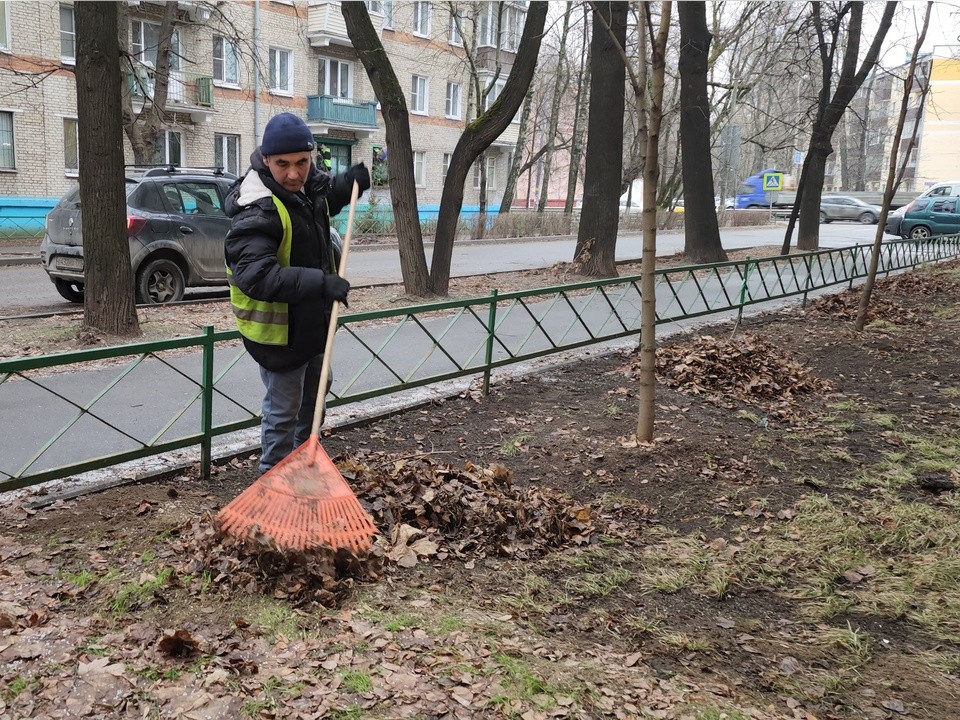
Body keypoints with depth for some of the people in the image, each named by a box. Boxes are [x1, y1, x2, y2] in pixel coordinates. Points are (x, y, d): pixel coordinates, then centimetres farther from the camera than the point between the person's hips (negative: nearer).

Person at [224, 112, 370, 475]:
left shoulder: (309, 184, -3)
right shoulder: (256, 212, -30)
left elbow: (326, 195, 23)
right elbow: (257, 276, -42)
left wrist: (351, 182, 1)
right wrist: (320, 282, -50)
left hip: (312, 321, 9)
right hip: (278, 330, -9)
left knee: (315, 394, 26)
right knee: (283, 411, 1)